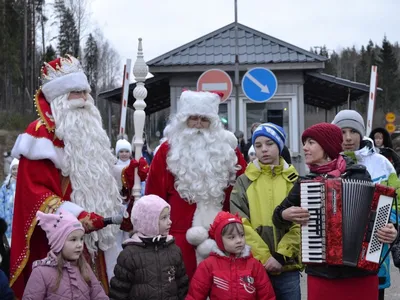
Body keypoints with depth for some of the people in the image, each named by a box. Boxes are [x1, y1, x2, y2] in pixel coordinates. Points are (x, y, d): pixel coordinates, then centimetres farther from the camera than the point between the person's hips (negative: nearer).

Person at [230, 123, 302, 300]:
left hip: (288, 265, 1)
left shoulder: (294, 180, 7)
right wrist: (264, 257, -12)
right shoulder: (244, 181, 5)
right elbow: (241, 224, -4)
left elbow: (300, 224, 0)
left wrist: (280, 255, -12)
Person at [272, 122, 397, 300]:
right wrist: (285, 215, -7)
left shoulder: (359, 174, -1)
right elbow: (278, 219, 14)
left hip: (361, 272, -2)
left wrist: (389, 230, -15)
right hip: (321, 274, 2)